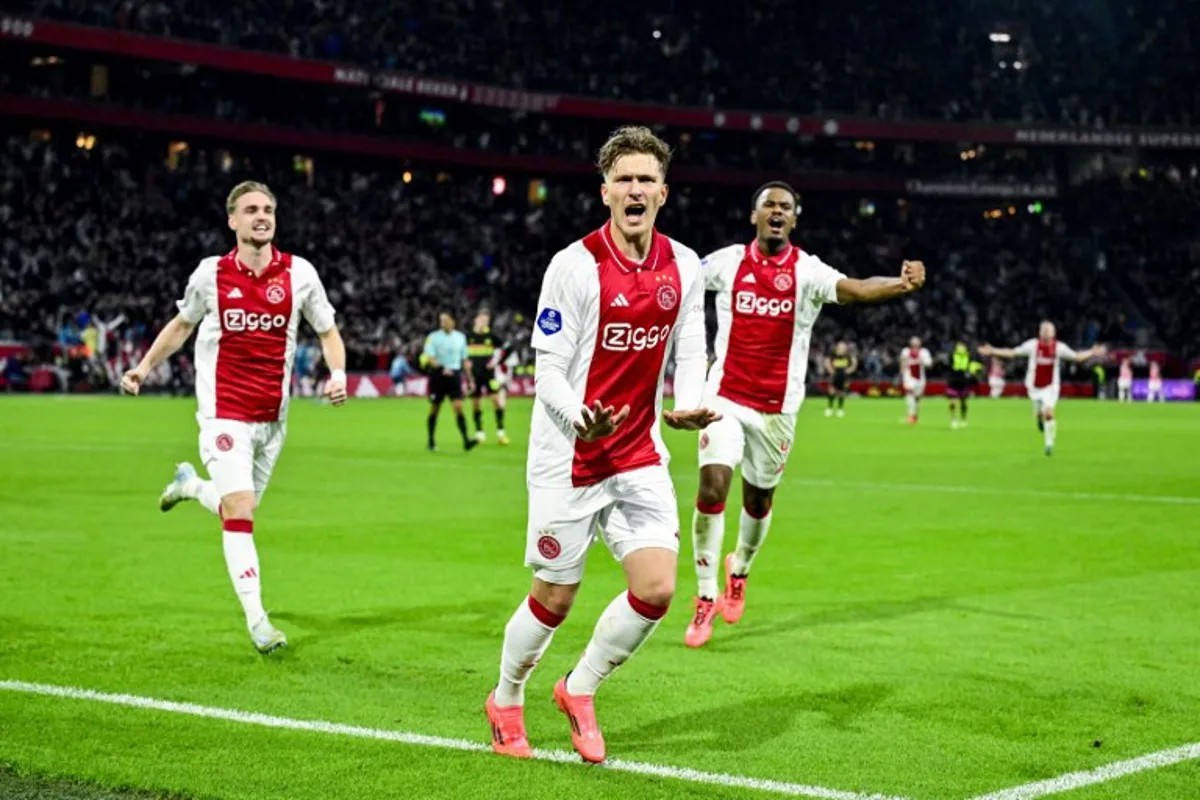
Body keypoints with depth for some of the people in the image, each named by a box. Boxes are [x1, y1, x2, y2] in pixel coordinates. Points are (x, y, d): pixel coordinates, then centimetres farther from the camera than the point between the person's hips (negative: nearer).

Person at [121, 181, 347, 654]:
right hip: (225, 414, -3)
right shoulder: (210, 274, -3)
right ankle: (257, 622, -8)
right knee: (239, 512, -15)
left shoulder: (299, 273, -3)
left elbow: (328, 332, 8)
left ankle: (189, 484, 47)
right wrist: (144, 367, 9)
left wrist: (338, 374, -10)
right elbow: (182, 324, 15)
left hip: (272, 418, 3)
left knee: (240, 511, 14)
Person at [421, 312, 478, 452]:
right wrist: (442, 368, -32)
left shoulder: (460, 337, 9)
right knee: (434, 410, 6)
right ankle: (431, 442, 19)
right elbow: (429, 358, -15)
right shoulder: (433, 337, -3)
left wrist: (469, 380, 15)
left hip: (455, 375, 2)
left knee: (459, 407, -11)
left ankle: (466, 440, -17)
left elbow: (464, 360, 17)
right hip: (438, 376, -2)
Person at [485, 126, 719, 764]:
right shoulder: (574, 265, -14)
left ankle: (579, 690, 19)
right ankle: (505, 702, 32)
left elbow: (689, 353, 9)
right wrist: (581, 417, -33)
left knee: (655, 590, -6)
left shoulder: (683, 267, 2)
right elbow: (548, 369, -13)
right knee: (554, 599, 4)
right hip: (569, 458, -4)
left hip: (640, 456, 4)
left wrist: (689, 406, -12)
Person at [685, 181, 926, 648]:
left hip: (776, 408, 1)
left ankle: (740, 569, 45)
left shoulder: (807, 271, -6)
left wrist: (901, 283, -42)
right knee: (712, 490, -14)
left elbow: (856, 289, -23)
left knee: (758, 499, 14)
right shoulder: (726, 262, -1)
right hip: (725, 398, 0)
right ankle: (706, 598, 1)